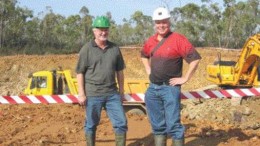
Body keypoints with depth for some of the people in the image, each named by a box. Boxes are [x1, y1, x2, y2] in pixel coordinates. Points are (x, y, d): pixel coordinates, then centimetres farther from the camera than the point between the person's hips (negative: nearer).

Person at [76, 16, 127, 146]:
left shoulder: (114, 49, 7)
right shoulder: (86, 49, -4)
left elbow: (119, 71, 14)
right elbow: (80, 72, -4)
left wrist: (121, 90, 13)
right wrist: (81, 94, -9)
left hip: (112, 94, 3)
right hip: (93, 95, -3)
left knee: (121, 123, 1)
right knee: (91, 125, 8)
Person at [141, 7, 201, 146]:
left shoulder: (178, 39, -10)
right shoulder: (151, 41, 9)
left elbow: (195, 58, -14)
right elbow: (144, 55, 31)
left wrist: (185, 78, -13)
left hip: (170, 88, -6)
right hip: (153, 88, 7)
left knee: (173, 125, -7)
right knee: (157, 125, 13)